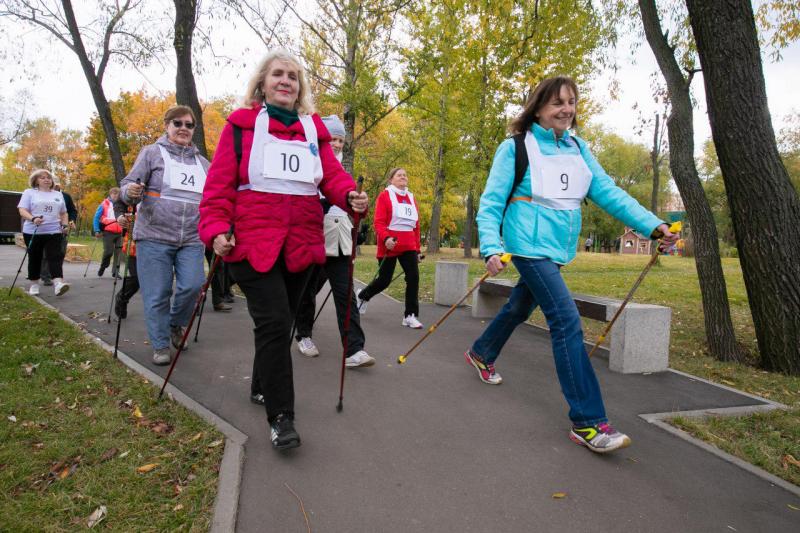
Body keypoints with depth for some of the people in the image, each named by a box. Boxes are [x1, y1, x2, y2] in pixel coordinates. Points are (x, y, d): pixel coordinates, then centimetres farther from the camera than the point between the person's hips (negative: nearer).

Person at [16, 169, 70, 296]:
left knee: (55, 257, -12)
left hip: (54, 232, 1)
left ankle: (58, 283, -24)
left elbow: (63, 213, 22)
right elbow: (22, 210, -5)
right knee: (34, 258, 7)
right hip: (33, 232, -1)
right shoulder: (29, 193, 6)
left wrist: (65, 225, 5)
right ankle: (34, 284, 19)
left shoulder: (58, 194, 17)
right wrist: (33, 219, -23)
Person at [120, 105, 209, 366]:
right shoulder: (152, 153, 6)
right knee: (157, 295, -2)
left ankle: (176, 324, 18)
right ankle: (161, 345, 15)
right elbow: (129, 183, 0)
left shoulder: (202, 162, 19)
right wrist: (130, 191, -22)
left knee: (193, 285, -12)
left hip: (191, 240, 3)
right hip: (154, 236, -3)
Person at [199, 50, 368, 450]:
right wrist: (216, 228, -14)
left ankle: (262, 386, 37)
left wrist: (350, 196, -15)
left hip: (301, 244, 5)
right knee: (274, 321, -13)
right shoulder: (241, 124, 4)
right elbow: (219, 183, -1)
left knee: (281, 320, 15)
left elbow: (331, 174, 6)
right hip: (252, 241, -4)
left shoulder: (313, 128, 15)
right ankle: (280, 416, -3)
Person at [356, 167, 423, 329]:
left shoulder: (411, 198, 13)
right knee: (384, 280, 5)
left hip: (409, 247, 5)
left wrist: (417, 249, 14)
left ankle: (410, 316, -1)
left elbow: (416, 226, 16)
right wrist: (385, 238, -30)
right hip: (389, 246, -5)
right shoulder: (384, 196, -4)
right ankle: (362, 296, 35)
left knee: (413, 277, -9)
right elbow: (378, 222, -12)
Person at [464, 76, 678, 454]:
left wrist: (652, 224, -8)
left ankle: (481, 354, 48)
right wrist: (491, 248, -23)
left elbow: (608, 192, 3)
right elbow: (491, 203, -9)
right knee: (566, 320, -17)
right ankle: (587, 422, -12)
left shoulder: (578, 149, 9)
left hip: (558, 249, 7)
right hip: (529, 246, -7)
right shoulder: (515, 148, -7)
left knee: (520, 308, 21)